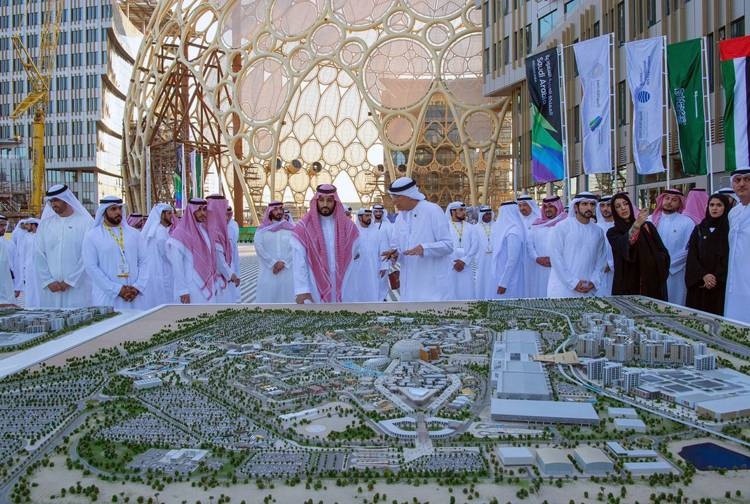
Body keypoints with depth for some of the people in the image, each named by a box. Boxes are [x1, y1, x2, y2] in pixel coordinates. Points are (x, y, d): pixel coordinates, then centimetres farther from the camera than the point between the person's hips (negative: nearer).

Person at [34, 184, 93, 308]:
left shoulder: (85, 222, -1)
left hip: (78, 287, -4)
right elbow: (39, 256, 8)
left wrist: (70, 281, -10)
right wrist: (48, 281, -3)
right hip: (51, 289, 4)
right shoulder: (45, 223, 11)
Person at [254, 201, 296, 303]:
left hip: (286, 270, 1)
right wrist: (273, 263, -12)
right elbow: (259, 248, -4)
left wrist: (283, 262, -14)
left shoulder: (291, 228, 6)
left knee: (285, 295, 0)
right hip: (268, 271, 0)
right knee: (267, 296, -3)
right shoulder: (262, 229, 5)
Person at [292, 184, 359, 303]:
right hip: (314, 290, -2)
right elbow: (299, 261, -9)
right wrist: (302, 290, -18)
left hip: (342, 290, 2)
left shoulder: (348, 226, 4)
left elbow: (354, 255, 11)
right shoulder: (303, 228, -5)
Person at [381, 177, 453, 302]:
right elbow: (396, 245, 15)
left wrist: (424, 249, -25)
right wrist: (395, 254, -8)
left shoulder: (433, 211, -8)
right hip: (409, 283, 7)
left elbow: (448, 245, -10)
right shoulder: (400, 218, 12)